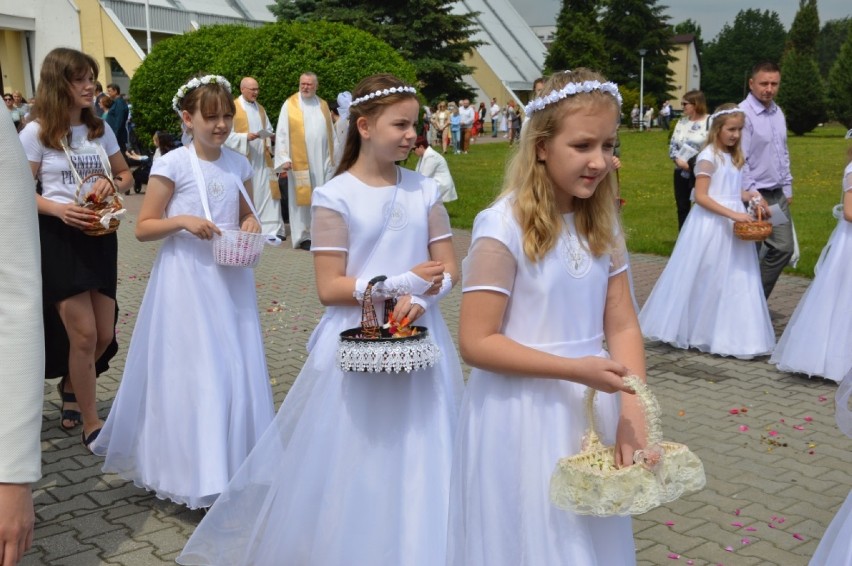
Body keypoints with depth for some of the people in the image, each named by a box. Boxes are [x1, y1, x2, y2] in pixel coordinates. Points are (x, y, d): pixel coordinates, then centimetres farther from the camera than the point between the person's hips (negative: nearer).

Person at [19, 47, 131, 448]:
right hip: (58, 239, -5)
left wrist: (113, 184, -6)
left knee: (105, 336, 8)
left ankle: (71, 387, 39)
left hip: (100, 237, 5)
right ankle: (91, 423, 10)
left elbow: (126, 174, 16)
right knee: (84, 334, -7)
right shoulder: (37, 133, -6)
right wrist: (58, 209, -23)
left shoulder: (100, 129, 8)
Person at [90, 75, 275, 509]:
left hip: (231, 279, 5)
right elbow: (143, 228, -5)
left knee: (235, 368, 8)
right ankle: (195, 468, 11)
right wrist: (182, 220, -21)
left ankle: (233, 461, 23)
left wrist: (250, 227, -1)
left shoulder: (239, 164, 6)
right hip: (185, 279, -4)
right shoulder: (172, 164, -8)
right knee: (189, 370, -2)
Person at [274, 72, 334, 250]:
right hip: (300, 161, -4)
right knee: (302, 197, 0)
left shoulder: (323, 105, 12)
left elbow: (331, 134, 14)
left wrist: (333, 156, 9)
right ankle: (303, 236, 6)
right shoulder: (290, 105, 0)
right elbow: (281, 134, -4)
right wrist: (284, 159, -12)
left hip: (322, 161, 4)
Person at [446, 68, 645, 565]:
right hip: (522, 416, -6)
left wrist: (633, 416, -11)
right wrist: (575, 369, -22)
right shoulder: (503, 227, -17)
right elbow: (476, 342, -18)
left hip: (591, 411, 6)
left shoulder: (602, 223, 3)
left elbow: (622, 326, 2)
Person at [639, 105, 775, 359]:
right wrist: (733, 214, -23)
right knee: (705, 280, 0)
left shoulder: (734, 157, 14)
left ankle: (727, 335, 17)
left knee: (735, 281, 7)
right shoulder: (708, 156, -10)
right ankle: (690, 331, 15)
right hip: (711, 225, -7)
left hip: (732, 226, 7)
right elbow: (701, 197, -17)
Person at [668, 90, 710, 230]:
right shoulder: (681, 122, 10)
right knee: (682, 207, 13)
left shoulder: (710, 122, -9)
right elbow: (672, 145, 9)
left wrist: (695, 162, -20)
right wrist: (678, 160, -10)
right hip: (681, 172, 6)